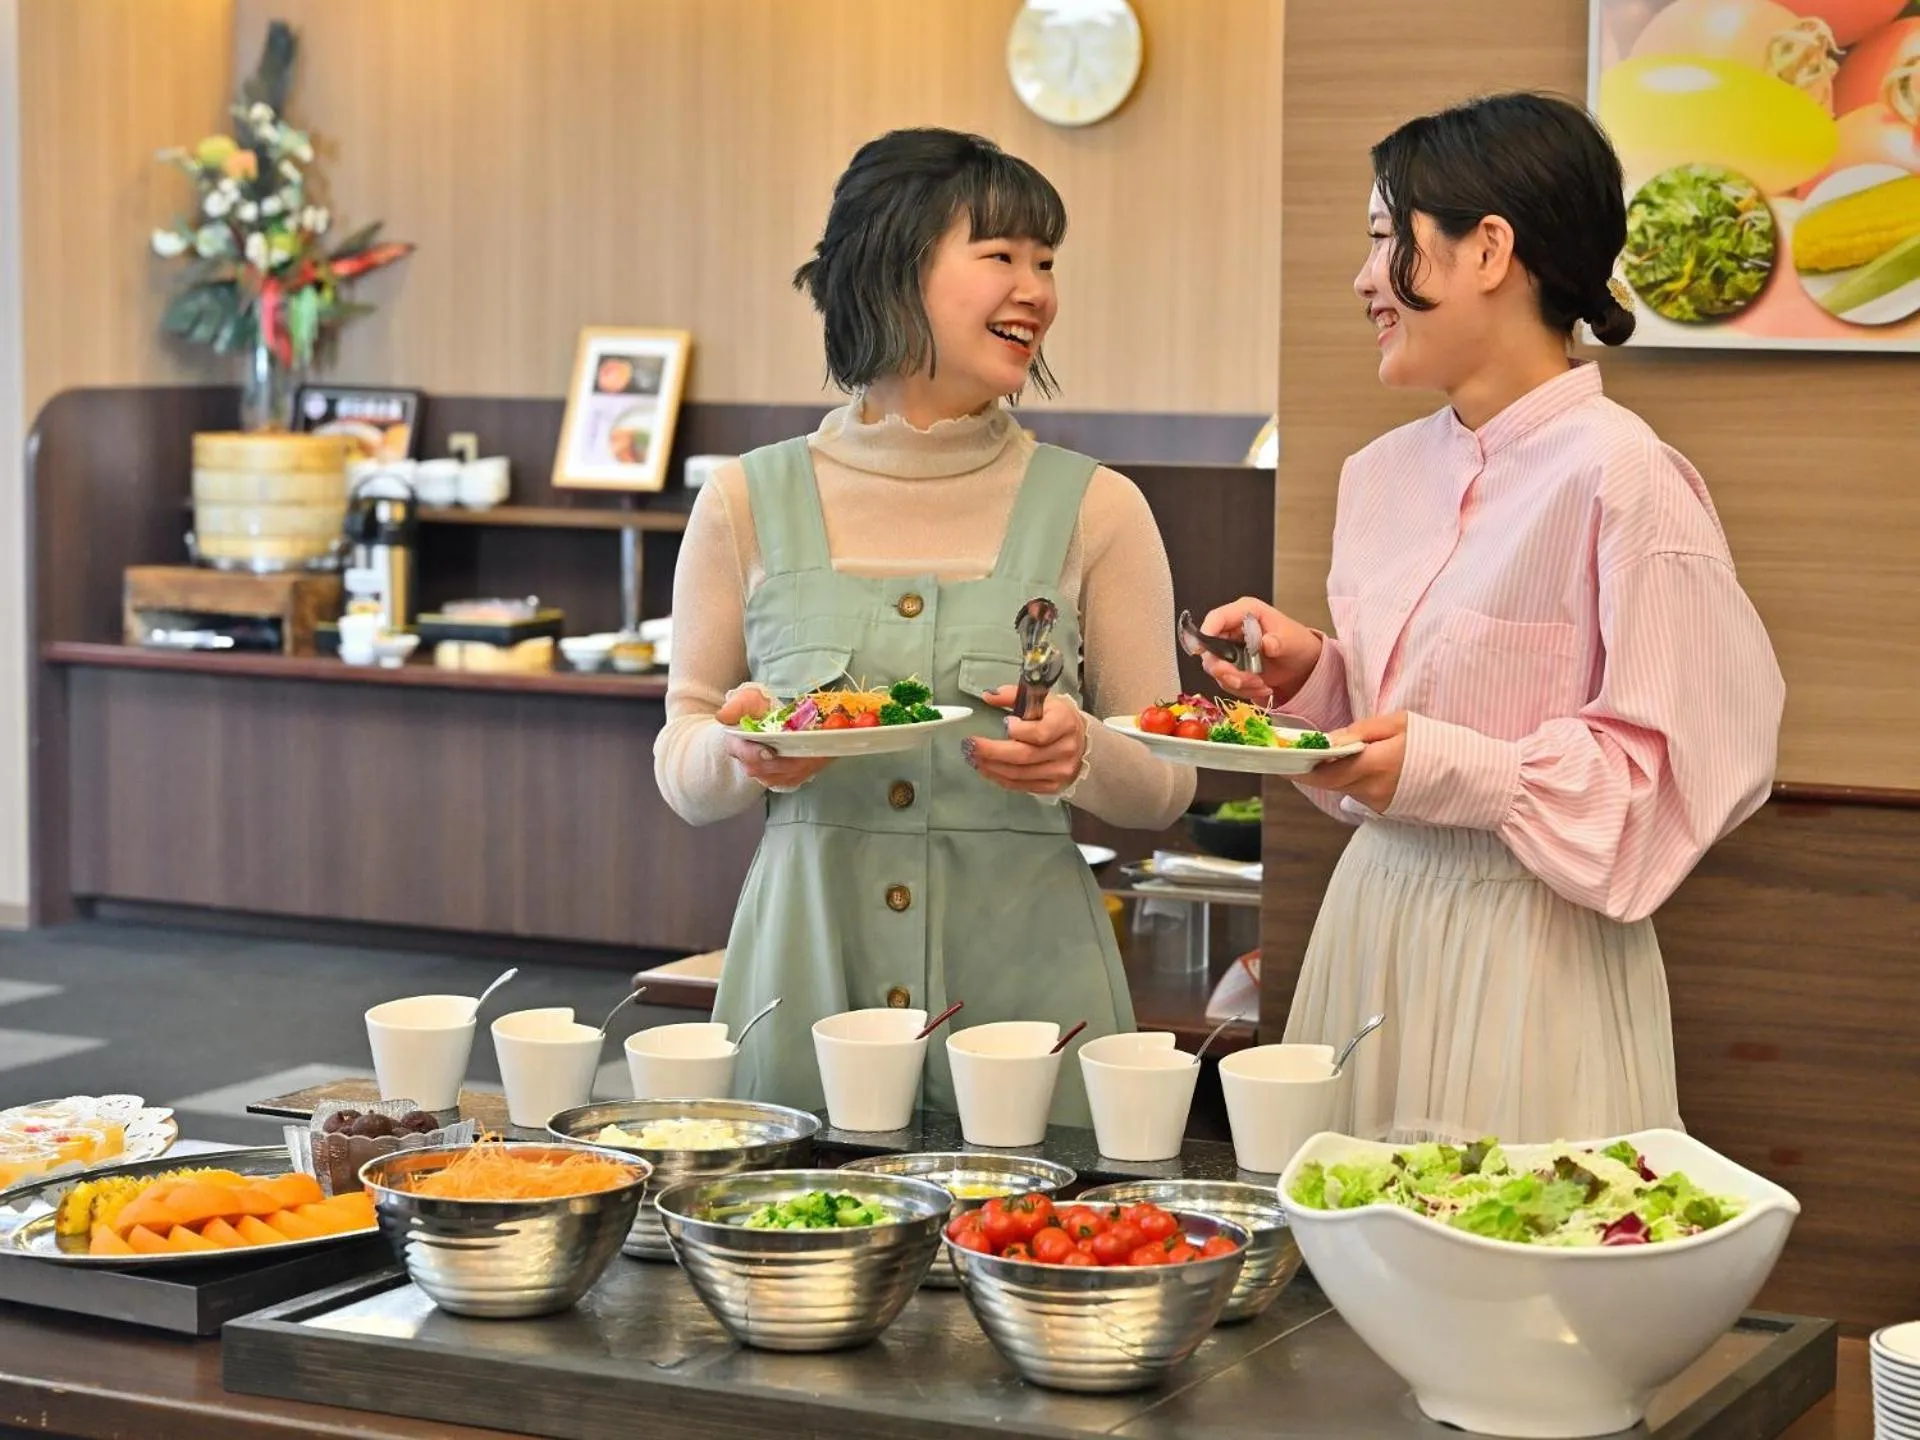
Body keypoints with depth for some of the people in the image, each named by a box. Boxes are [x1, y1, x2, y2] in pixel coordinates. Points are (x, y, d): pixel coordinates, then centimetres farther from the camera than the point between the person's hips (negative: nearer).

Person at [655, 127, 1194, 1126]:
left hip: (1024, 971, 0)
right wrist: (740, 750, -13)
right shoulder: (750, 502, 4)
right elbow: (683, 775, 9)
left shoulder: (1095, 509, 3)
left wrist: (1083, 754, -14)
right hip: (805, 961, 0)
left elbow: (1163, 789, 7)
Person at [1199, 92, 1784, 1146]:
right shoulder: (1382, 475, 11)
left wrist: (1451, 771, -21)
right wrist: (1308, 676, 1)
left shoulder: (1621, 476, -13)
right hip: (1373, 922, 7)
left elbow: (1681, 766, -16)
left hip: (1529, 948, -7)